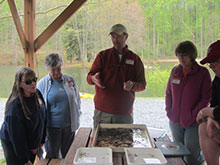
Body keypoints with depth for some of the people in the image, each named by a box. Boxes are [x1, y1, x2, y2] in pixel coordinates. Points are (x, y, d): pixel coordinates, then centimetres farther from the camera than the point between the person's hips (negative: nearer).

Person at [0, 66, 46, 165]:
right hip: (14, 146, -6)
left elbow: (42, 118, 7)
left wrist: (41, 140, 11)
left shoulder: (37, 94, -6)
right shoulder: (15, 105, -29)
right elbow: (16, 135, -24)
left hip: (32, 144, 7)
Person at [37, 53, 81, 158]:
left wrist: (77, 116, 11)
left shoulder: (70, 80, 3)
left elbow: (77, 99, 14)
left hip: (69, 125, 2)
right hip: (52, 127, -2)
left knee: (68, 155, 14)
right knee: (52, 157, 6)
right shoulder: (42, 84, -3)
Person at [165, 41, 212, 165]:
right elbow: (168, 93, 13)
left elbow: (206, 98, -10)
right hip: (175, 122, 5)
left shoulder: (203, 73, -9)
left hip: (194, 123, -5)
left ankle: (202, 155, 31)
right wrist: (169, 111, 3)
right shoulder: (175, 71, 5)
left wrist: (194, 115, -15)